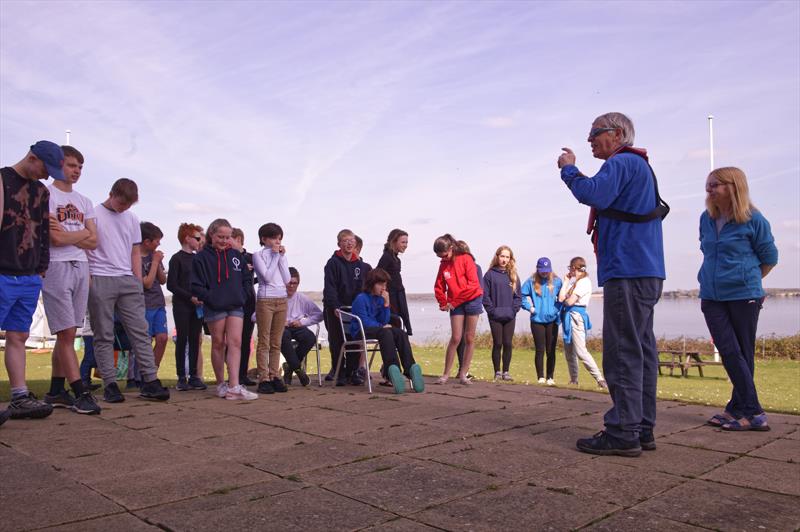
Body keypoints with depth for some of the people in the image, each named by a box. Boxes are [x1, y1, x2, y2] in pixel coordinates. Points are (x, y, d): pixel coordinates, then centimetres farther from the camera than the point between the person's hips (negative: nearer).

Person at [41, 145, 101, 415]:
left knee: (68, 333, 8)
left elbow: (93, 242, 9)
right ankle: (81, 393, -7)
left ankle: (56, 391, 15)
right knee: (66, 333, -8)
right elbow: (55, 239, -12)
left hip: (81, 267, 6)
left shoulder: (84, 201, 18)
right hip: (57, 267, -6)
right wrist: (82, 233, 2)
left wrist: (66, 235, -5)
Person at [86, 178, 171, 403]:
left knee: (140, 330, -1)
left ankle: (150, 380, -1)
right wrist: (87, 279, -9)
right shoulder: (94, 214, 2)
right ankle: (110, 384, 4)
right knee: (104, 335, 1)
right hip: (100, 280, -4)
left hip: (127, 280, 4)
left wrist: (138, 282, 8)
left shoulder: (132, 219, 15)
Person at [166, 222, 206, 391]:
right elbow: (171, 285, -10)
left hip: (197, 305, 5)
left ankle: (194, 376, 11)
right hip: (181, 306, -5)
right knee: (182, 340, -1)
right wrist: (190, 297, -16)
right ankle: (181, 378, 5)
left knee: (195, 340, 6)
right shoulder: (177, 259, -4)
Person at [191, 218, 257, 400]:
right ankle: (221, 384, 20)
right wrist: (211, 298, -15)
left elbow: (244, 279, 16)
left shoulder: (235, 255, 12)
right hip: (214, 308, -3)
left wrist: (241, 297, 3)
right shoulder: (201, 257, -3)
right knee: (218, 344, 7)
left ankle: (234, 387, -12)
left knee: (235, 343, -7)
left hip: (235, 306, 3)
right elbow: (196, 285, -7)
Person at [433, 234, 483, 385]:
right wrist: (443, 303, -6)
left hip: (472, 300, -3)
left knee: (470, 338, 1)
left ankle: (463, 374, 8)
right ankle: (446, 374, 0)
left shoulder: (466, 259, -10)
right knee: (455, 338, -4)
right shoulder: (443, 264, 5)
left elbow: (473, 284, -16)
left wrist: (454, 302, -14)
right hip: (455, 304, 3)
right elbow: (439, 287, 9)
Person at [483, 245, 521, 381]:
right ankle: (497, 372, 11)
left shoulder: (513, 275, 9)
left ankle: (506, 371, 13)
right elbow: (485, 295, -4)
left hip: (510, 317, 3)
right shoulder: (490, 274, -1)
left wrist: (514, 310, -4)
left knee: (508, 344, 4)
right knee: (497, 344, 1)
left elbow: (518, 296, 8)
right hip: (495, 317, -3)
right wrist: (492, 310, -10)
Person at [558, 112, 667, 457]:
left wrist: (569, 169, -7)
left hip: (627, 272, -11)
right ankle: (641, 429, 15)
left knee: (623, 353, -10)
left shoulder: (622, 163, -8)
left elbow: (593, 194, -24)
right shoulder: (639, 166, 26)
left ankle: (623, 432, -7)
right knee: (641, 351, 10)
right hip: (645, 272, 11)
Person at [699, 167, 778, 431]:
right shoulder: (706, 218, 6)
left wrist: (748, 280, 10)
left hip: (743, 296, -4)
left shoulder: (753, 219, -8)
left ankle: (742, 409, 8)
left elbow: (769, 258, 3)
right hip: (711, 297, 4)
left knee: (743, 354, 3)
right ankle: (753, 412, 4)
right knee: (729, 352, -2)